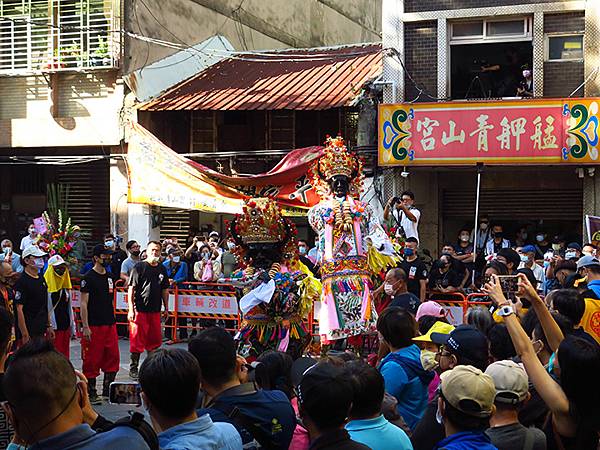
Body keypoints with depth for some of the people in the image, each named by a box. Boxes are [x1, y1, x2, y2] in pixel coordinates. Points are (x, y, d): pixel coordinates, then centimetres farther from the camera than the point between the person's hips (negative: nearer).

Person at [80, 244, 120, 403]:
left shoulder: (110, 276, 13)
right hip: (94, 326, -7)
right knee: (92, 360, -1)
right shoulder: (89, 278, -8)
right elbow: (83, 303, -11)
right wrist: (85, 327, -17)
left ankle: (107, 390, 20)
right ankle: (91, 393, 8)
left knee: (113, 357, 8)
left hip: (110, 324, 7)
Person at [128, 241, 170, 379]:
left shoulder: (162, 269, 11)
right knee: (137, 340, -1)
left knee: (155, 341, 10)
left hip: (155, 310, 5)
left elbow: (165, 290, 19)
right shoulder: (139, 267, -4)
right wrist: (131, 309, -12)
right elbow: (131, 289, -7)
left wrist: (166, 308, 15)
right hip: (139, 309, -5)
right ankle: (133, 368, 9)